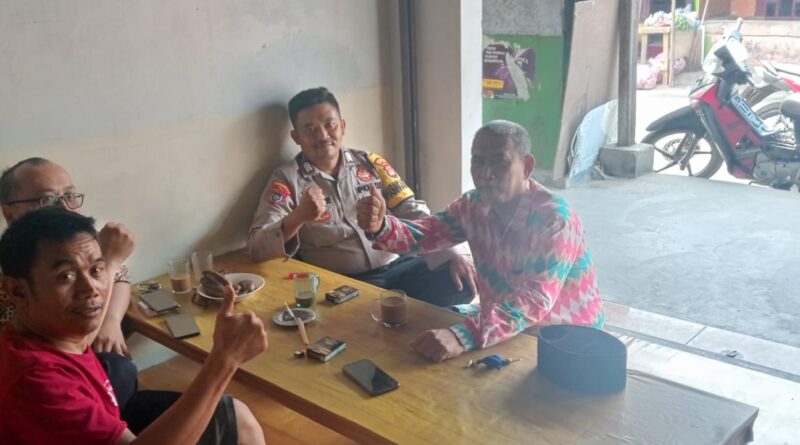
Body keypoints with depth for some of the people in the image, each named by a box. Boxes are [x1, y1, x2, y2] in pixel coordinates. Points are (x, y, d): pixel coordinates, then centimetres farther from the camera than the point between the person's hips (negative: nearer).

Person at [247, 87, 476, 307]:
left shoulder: (370, 163, 12)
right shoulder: (286, 180, 1)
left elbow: (414, 213, 8)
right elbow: (257, 248, -9)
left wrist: (452, 255, -7)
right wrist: (298, 217, -28)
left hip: (398, 267, 4)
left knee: (464, 280, -17)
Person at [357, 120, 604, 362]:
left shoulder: (554, 220, -27)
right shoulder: (473, 205, -5)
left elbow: (535, 300, -37)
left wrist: (464, 335, -51)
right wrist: (380, 227, -30)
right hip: (506, 325, 7)